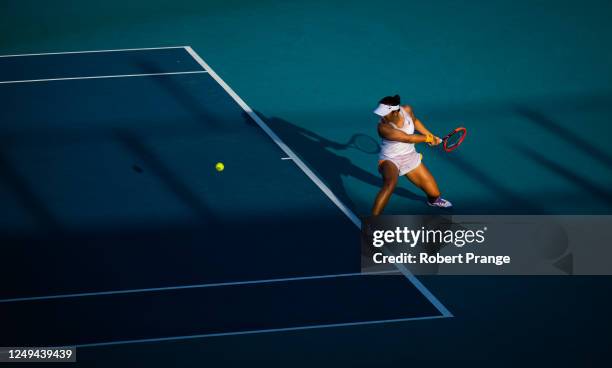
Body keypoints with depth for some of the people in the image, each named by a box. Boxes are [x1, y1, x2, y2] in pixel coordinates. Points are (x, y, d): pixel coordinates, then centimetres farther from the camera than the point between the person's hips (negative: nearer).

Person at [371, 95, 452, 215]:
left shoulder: (407, 110, -15)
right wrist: (428, 138, -12)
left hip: (410, 157, 5)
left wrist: (430, 136, 8)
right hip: (390, 159, -5)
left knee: (434, 193, 8)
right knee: (390, 184, -40)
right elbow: (408, 138, -25)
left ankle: (433, 200, 50)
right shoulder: (383, 127, -31)